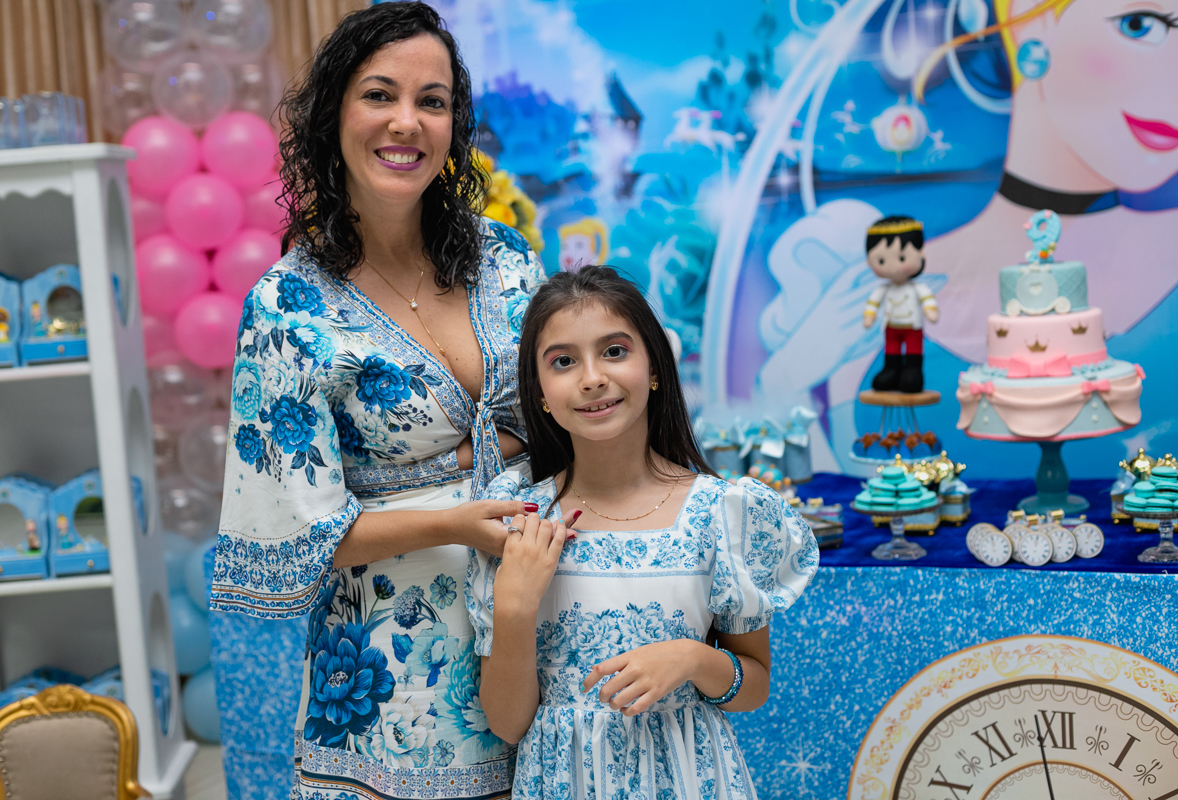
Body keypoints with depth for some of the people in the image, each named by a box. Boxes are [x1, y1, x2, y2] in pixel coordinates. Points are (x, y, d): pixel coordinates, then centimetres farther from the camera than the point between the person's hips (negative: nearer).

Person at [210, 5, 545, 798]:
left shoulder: (502, 255, 1)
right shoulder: (291, 307, -12)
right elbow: (304, 531, -11)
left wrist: (499, 446, -10)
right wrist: (454, 523, -23)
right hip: (395, 656, -4)